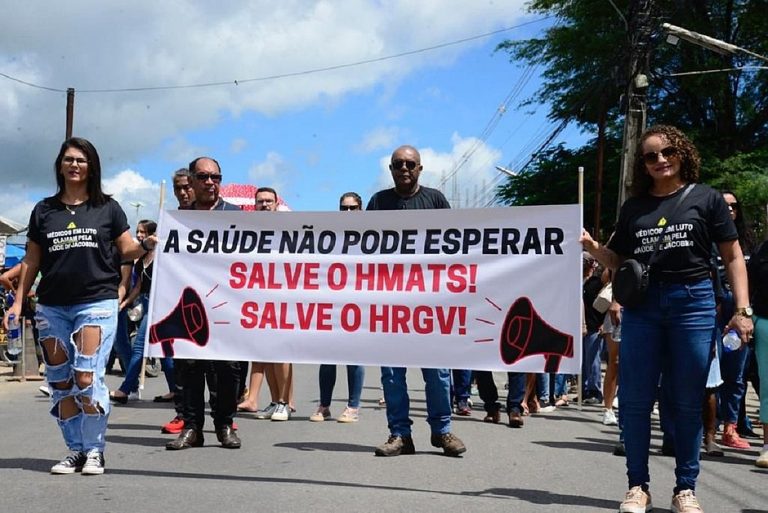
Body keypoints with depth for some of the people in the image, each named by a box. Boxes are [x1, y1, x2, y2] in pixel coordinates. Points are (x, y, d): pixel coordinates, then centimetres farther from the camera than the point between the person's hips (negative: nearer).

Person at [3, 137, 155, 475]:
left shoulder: (107, 208, 7)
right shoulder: (44, 210, 13)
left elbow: (128, 250, 6)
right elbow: (31, 262, 14)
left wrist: (149, 244, -16)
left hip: (97, 303, -3)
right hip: (52, 307, 3)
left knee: (87, 378, -11)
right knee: (60, 381, 5)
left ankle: (94, 451, 3)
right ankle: (75, 450, 15)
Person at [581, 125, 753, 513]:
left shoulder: (706, 198, 4)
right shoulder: (634, 206, 10)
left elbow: (733, 257, 4)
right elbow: (618, 261, 15)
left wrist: (742, 309, -5)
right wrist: (592, 246, -6)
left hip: (693, 302, -2)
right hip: (641, 304, 2)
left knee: (687, 402, 4)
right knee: (635, 400, 2)